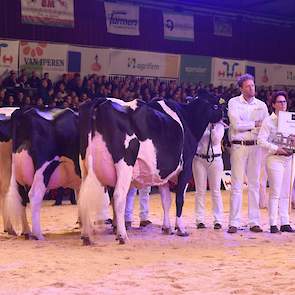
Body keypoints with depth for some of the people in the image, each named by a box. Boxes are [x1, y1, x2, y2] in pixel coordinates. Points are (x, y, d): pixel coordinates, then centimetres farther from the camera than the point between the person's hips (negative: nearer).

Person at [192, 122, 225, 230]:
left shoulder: (219, 125, 4)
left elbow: (216, 140, -9)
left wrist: (213, 127, -16)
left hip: (215, 159, 0)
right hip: (199, 159, 0)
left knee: (215, 190, 2)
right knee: (200, 190, 2)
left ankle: (218, 220, 5)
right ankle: (200, 220, 6)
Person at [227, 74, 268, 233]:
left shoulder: (261, 105, 10)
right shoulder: (234, 102, 1)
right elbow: (236, 125, -11)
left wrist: (246, 127, -10)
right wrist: (255, 124, -5)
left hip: (255, 147, 3)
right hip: (238, 146, -3)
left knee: (254, 184, 5)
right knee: (237, 184, -4)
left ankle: (254, 222, 9)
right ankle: (234, 223, -1)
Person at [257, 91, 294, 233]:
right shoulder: (268, 121, -2)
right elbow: (261, 140, -10)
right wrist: (277, 149, -17)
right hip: (275, 159, -5)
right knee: (275, 192, -7)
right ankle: (273, 224, -3)